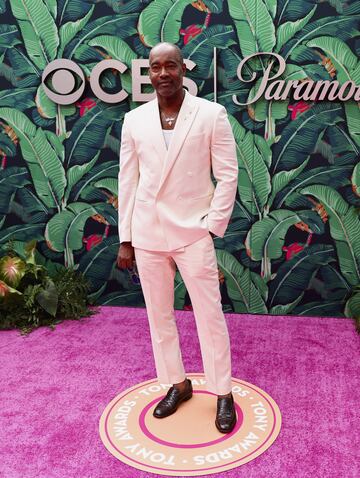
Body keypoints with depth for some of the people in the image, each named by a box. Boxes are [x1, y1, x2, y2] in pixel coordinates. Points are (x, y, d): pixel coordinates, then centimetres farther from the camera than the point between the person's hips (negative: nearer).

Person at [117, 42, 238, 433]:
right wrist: (125, 239, 5)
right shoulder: (134, 120, 5)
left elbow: (228, 175, -2)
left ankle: (223, 393, 21)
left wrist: (213, 226, -8)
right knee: (158, 315, 13)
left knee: (210, 315, 4)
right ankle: (177, 383, 31)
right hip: (147, 235, 4)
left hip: (193, 232, -3)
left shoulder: (212, 114, -3)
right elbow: (128, 181, 6)